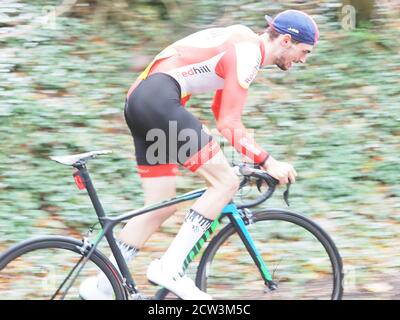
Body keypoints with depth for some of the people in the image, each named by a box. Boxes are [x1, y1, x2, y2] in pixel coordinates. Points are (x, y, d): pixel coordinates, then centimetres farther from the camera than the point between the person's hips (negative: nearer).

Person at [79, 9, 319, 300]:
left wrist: (253, 159, 33)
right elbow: (229, 124, -13)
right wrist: (267, 162, -11)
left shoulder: (240, 44, 23)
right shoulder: (249, 52, -9)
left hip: (138, 102, 11)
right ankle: (170, 268, -11)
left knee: (162, 208, 12)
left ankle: (101, 287, 16)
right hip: (159, 101, -11)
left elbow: (222, 113, 32)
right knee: (226, 182, -9)